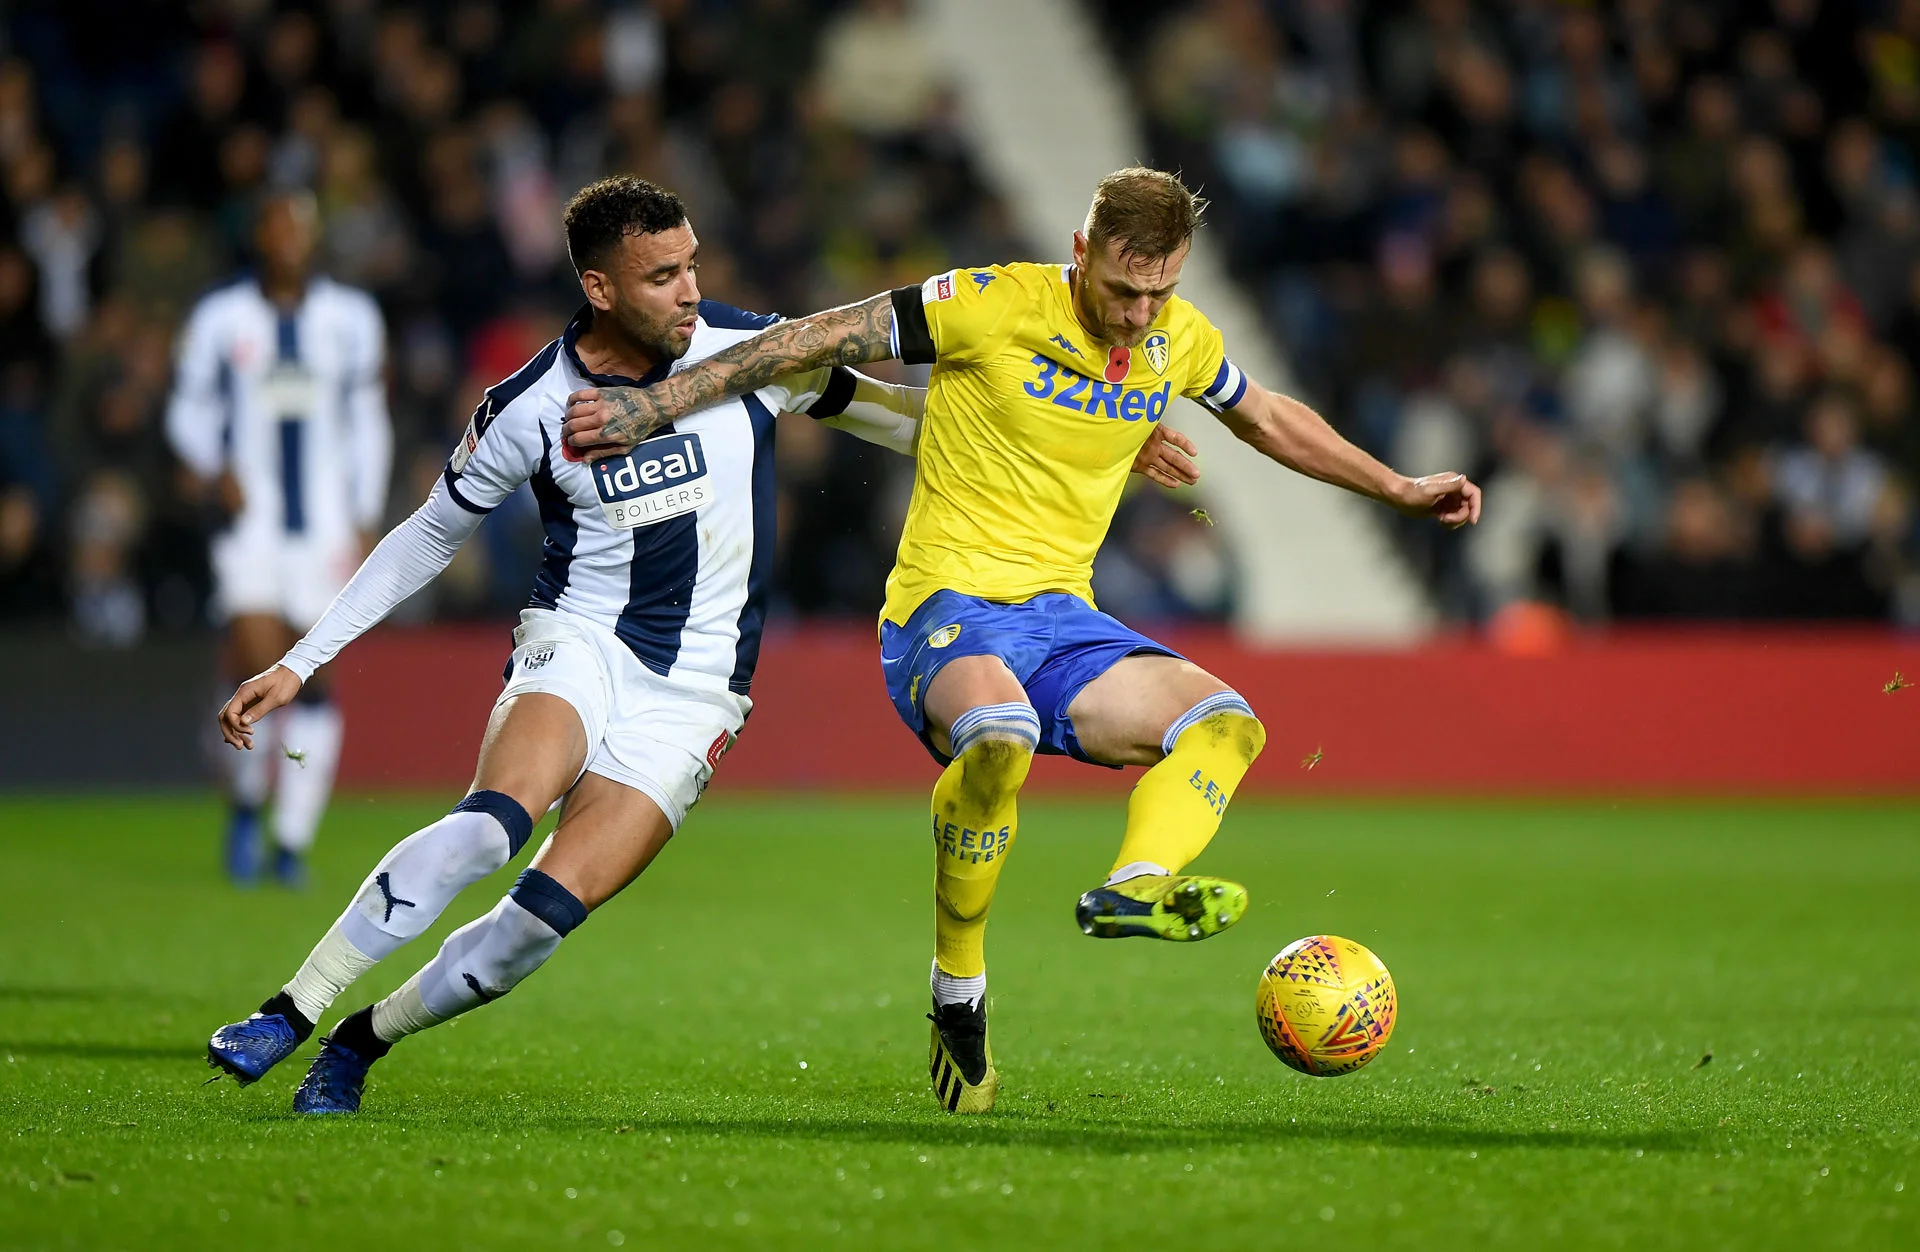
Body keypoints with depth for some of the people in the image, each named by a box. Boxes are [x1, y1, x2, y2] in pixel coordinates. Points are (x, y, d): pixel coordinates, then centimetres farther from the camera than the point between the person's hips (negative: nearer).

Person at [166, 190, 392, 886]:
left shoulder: (350, 319, 6)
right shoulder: (221, 318, 2)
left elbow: (366, 426, 11)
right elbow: (189, 410, 9)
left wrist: (364, 525, 5)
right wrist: (213, 469, -11)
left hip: (326, 522, 1)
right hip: (250, 517, -1)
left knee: (314, 680, -2)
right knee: (258, 665, -16)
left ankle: (293, 841, 6)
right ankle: (246, 803, 8)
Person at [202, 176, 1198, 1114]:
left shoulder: (750, 352, -5)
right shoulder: (530, 408, -7)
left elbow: (875, 407, 10)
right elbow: (431, 536, 8)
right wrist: (299, 663, 5)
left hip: (692, 693, 1)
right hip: (576, 647, -1)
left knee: (551, 908, -18)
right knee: (492, 821, -32)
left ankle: (359, 1044, -1)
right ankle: (285, 1015, -24)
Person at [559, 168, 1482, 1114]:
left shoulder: (1180, 339, 7)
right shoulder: (994, 305, -12)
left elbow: (1269, 419, 29)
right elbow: (816, 342, -8)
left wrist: (1399, 490, 34)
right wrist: (651, 406, -11)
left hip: (1061, 612, 7)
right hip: (949, 602, -7)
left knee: (1226, 721, -15)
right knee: (997, 731, -38)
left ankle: (1133, 887, -38)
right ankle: (957, 997, -23)